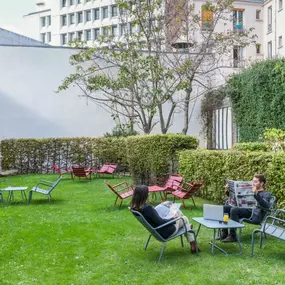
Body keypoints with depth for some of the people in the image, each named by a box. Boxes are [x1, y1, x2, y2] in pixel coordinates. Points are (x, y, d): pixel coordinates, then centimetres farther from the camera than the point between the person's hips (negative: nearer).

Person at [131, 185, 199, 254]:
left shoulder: (134, 207, -8)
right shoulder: (147, 208, -35)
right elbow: (160, 222, -29)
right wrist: (173, 218, -12)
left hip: (156, 230, 8)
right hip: (165, 233, -8)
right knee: (184, 219, 17)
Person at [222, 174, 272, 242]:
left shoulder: (266, 194, 5)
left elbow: (266, 206, -17)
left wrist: (256, 194, -29)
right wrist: (227, 191, 12)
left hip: (255, 215, -7)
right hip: (245, 210, 7)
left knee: (234, 210, -30)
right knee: (225, 207, -13)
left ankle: (232, 236, -25)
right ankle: (224, 233, -11)